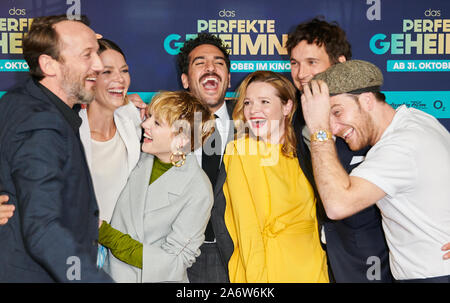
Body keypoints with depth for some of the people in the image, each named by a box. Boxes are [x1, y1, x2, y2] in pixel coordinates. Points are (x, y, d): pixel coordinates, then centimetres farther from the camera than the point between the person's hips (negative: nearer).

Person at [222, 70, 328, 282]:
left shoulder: (295, 153, 6)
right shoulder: (242, 152, -10)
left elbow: (311, 217, 9)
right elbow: (248, 232, -14)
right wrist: (258, 279, -16)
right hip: (267, 270, -5)